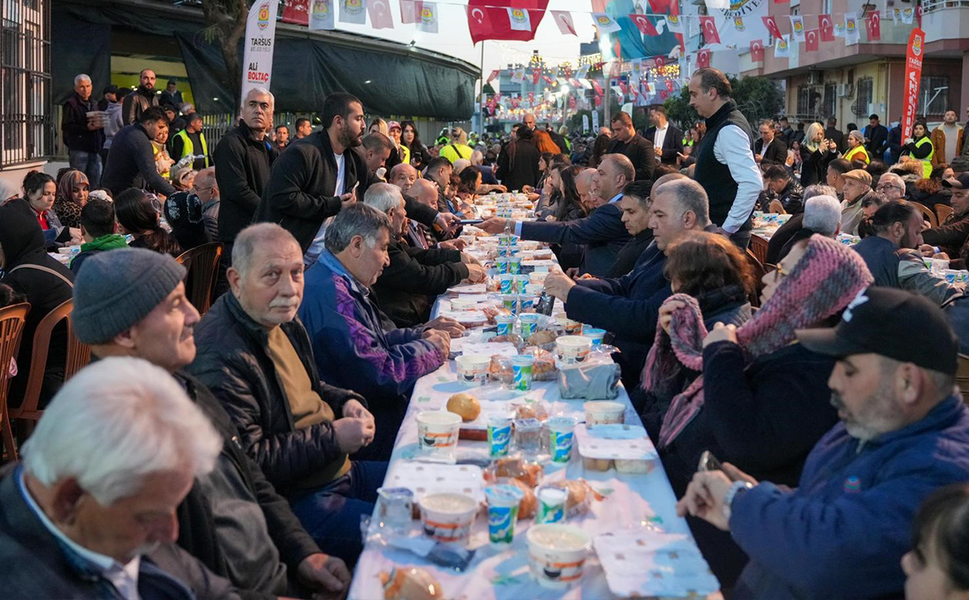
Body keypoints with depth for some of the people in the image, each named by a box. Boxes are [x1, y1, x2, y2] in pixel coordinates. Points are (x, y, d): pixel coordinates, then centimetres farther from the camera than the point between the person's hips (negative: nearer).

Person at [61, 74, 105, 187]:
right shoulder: (71, 104, -3)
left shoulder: (93, 104, 20)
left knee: (94, 183, 5)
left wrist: (99, 124, 3)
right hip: (78, 149, -7)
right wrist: (87, 128, -19)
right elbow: (66, 127, -13)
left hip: (94, 149, 7)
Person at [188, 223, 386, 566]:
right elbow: (246, 461, -26)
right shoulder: (220, 357, -24)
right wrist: (333, 438, -19)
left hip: (340, 471, 10)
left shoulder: (282, 320, 7)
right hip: (294, 501, -10)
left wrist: (346, 402, 3)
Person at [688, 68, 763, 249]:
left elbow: (752, 183, -27)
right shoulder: (719, 125, 14)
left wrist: (728, 228, -23)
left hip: (725, 234, -10)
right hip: (716, 228, 10)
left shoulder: (729, 130, -17)